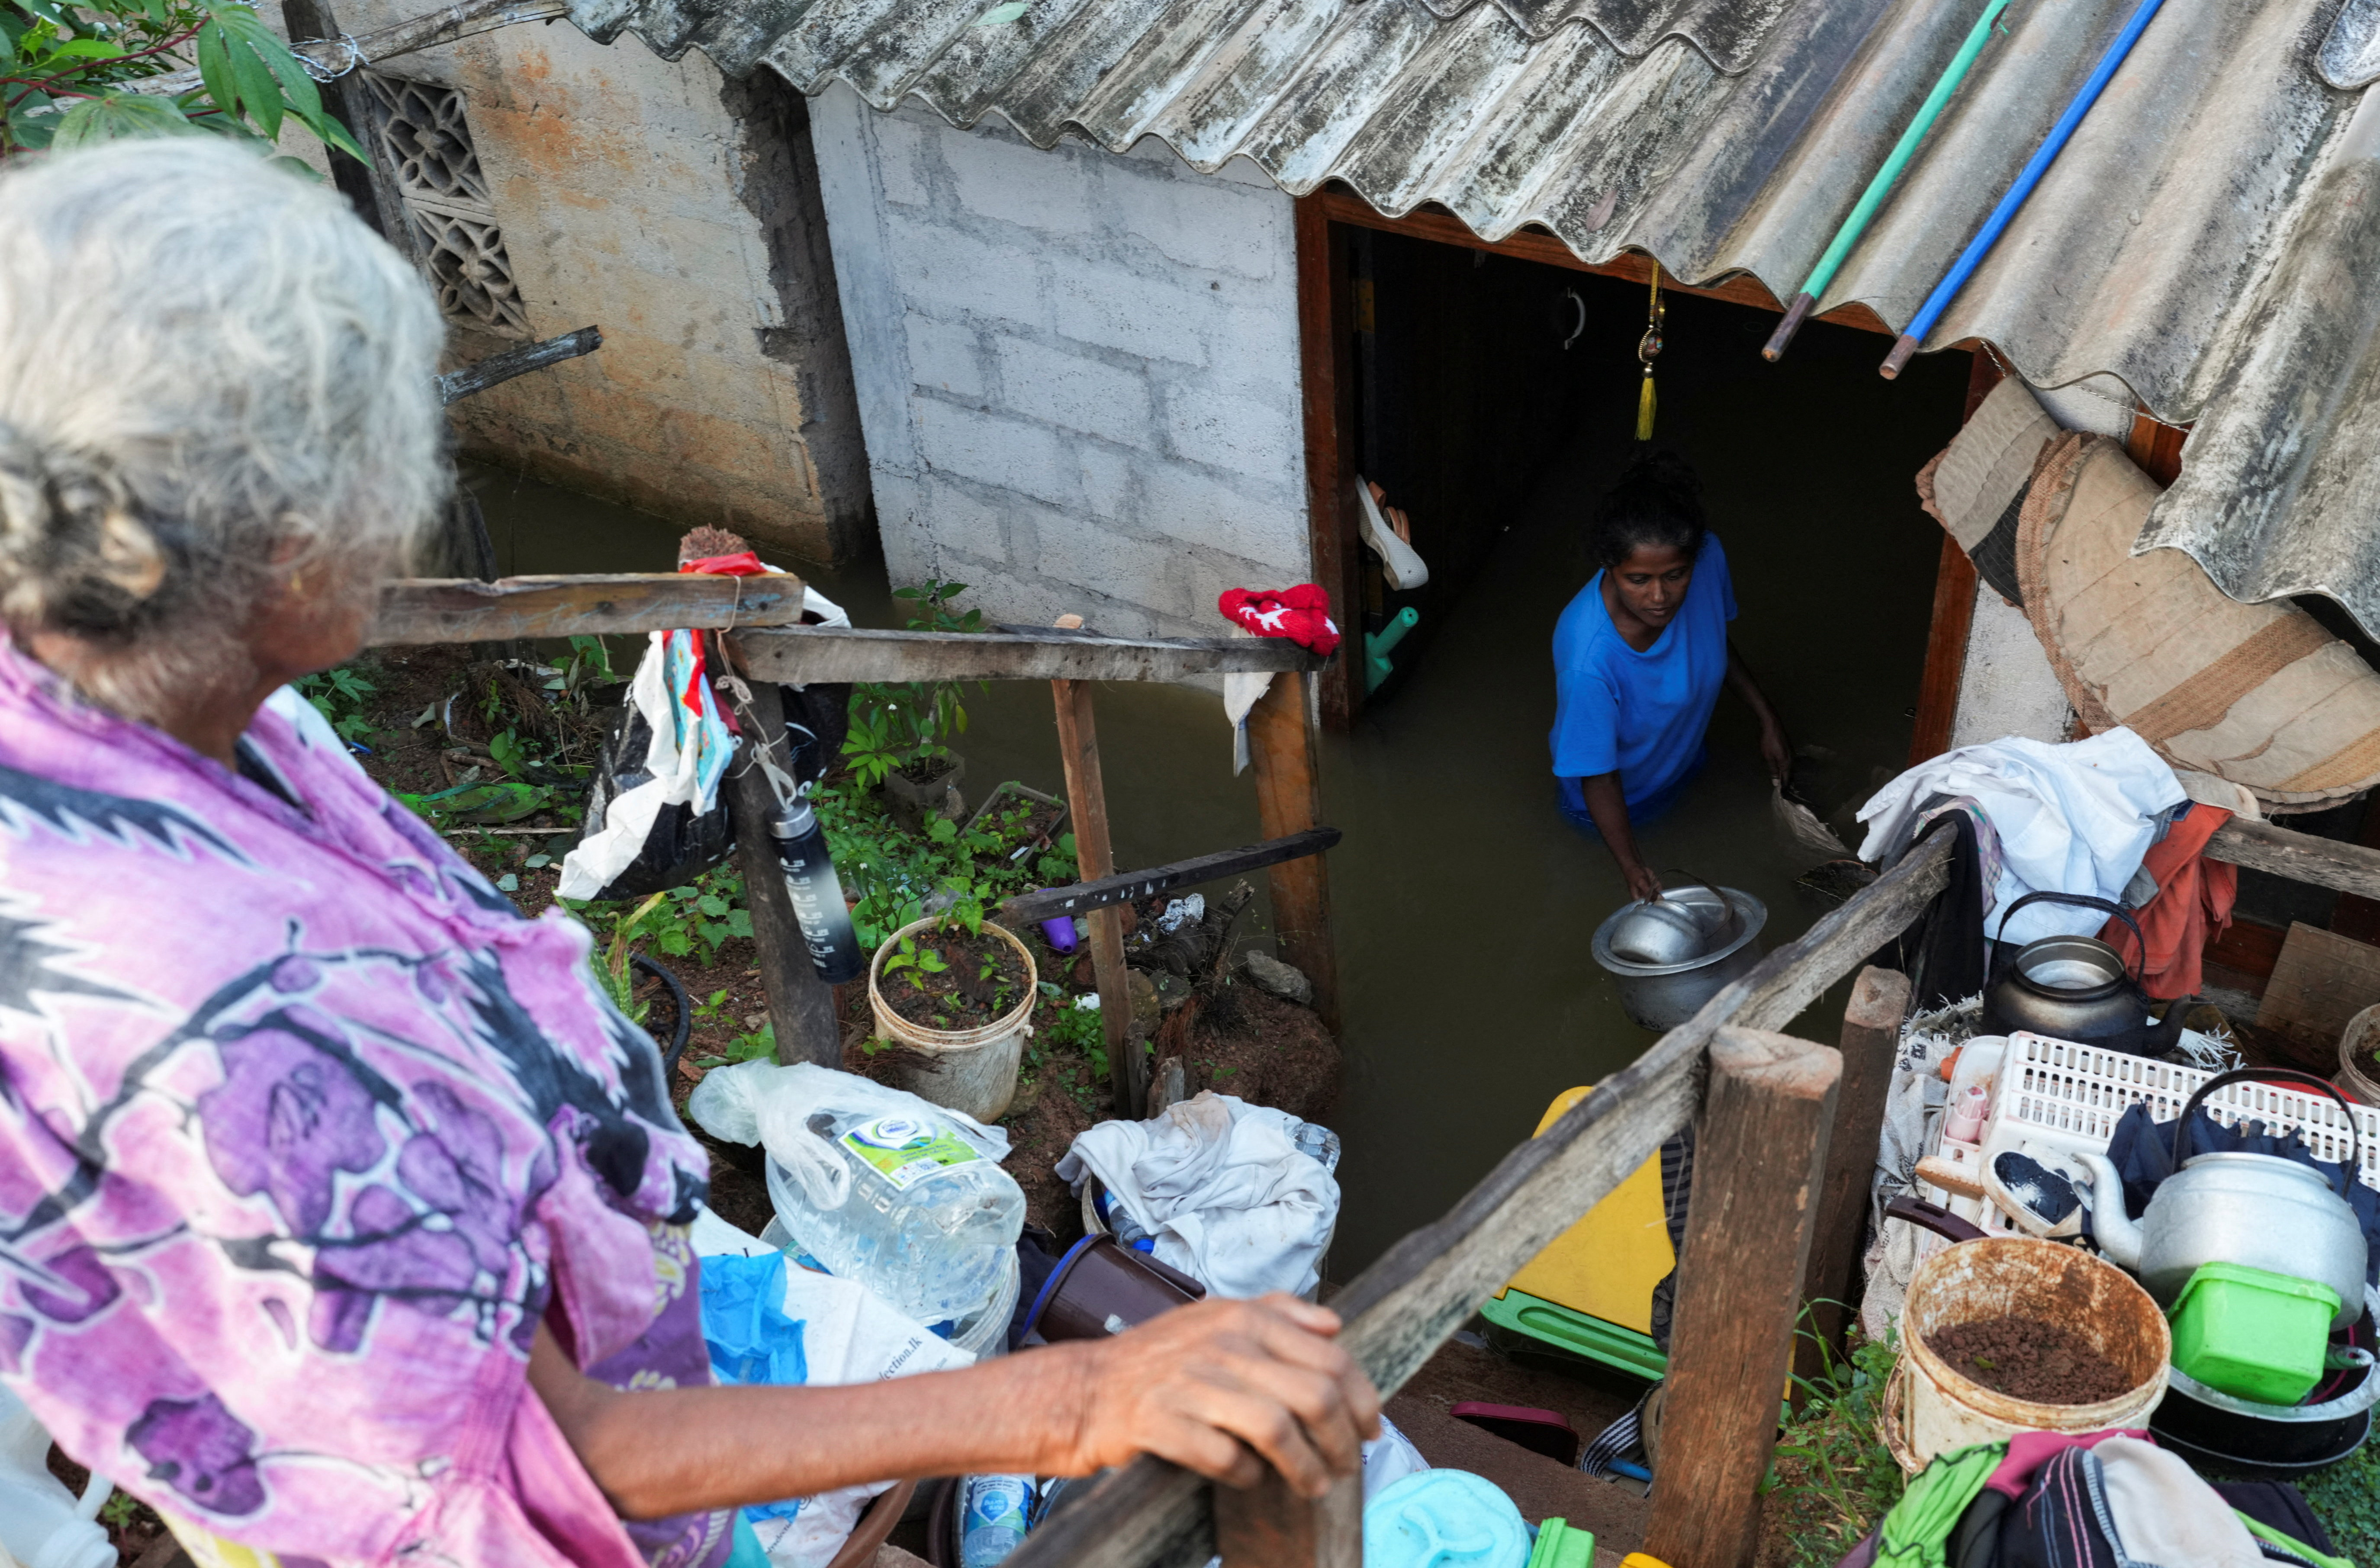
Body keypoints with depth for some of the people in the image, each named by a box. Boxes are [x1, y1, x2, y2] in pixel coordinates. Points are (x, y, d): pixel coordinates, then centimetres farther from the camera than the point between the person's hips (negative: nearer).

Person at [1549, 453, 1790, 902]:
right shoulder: (1588, 658, -46)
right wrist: (1632, 867, -37)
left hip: (1684, 761, 5)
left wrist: (1768, 719, -2)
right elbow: (1599, 777, -31)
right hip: (1621, 797, -5)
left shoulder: (1707, 558, -30)